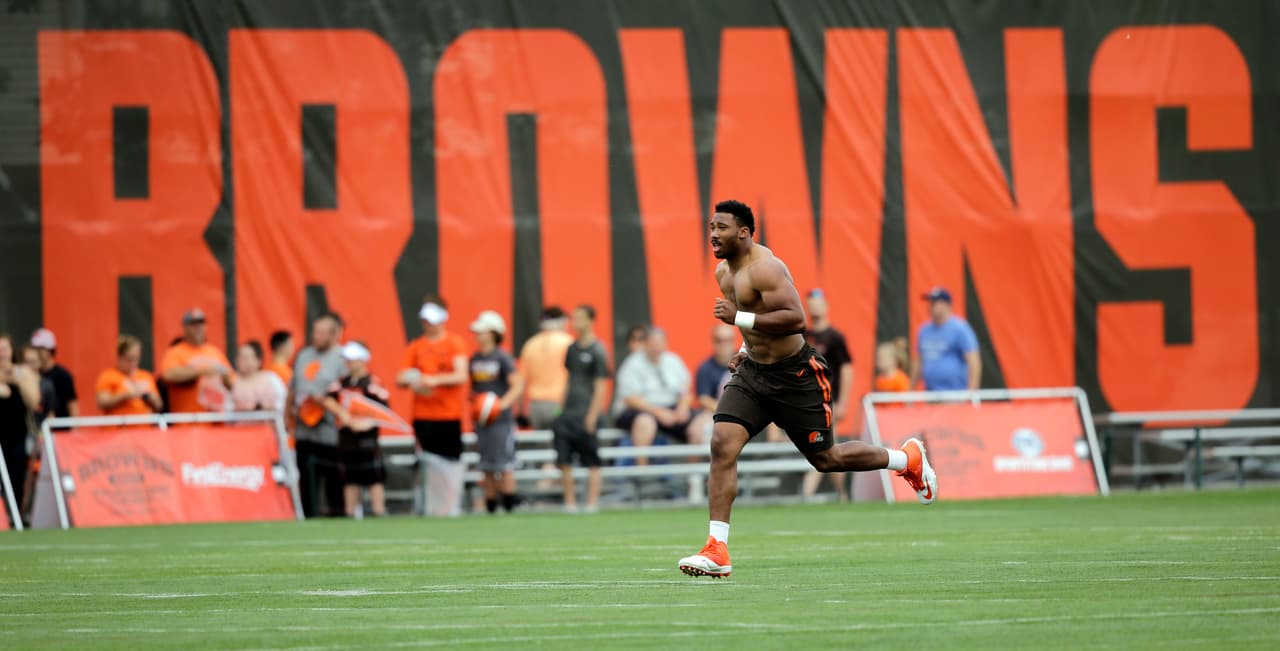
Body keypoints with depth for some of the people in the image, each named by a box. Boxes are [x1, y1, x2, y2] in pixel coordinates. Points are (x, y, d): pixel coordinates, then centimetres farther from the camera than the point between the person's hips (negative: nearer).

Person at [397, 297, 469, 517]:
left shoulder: (455, 343, 3)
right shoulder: (415, 347, 12)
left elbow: (461, 376, -8)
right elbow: (400, 379, 10)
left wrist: (435, 380, -21)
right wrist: (411, 381, -13)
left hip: (450, 415, -2)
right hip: (423, 415, 2)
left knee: (452, 463, -2)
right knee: (429, 462, -4)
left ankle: (451, 509, 6)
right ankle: (432, 510, -2)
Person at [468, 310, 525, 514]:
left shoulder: (503, 358, -7)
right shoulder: (474, 359, 11)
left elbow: (518, 386, -12)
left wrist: (502, 404, -24)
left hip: (501, 420, -6)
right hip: (481, 420, 6)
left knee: (504, 465, -7)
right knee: (487, 467, 8)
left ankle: (509, 505, -4)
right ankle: (490, 506, 12)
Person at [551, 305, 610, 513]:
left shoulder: (597, 351, -6)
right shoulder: (572, 349, 13)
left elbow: (600, 386, -9)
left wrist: (592, 415, -14)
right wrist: (562, 408, 14)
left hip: (586, 415, -6)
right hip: (567, 413, 6)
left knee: (591, 462, -1)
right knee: (564, 461, 1)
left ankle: (592, 502, 1)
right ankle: (570, 502, 6)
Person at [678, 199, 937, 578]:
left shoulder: (765, 269, -21)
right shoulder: (724, 272, 9)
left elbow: (795, 319, -31)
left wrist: (739, 318, -32)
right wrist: (747, 347, 12)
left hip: (794, 377, -7)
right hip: (752, 373, 7)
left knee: (825, 459, 7)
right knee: (722, 443, -14)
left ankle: (907, 459, 35)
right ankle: (717, 552, -17)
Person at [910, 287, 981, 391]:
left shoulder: (959, 328, -8)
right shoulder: (924, 331, 13)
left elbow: (974, 362, -13)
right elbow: (918, 363, 23)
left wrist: (971, 394, -21)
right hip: (930, 396, 7)